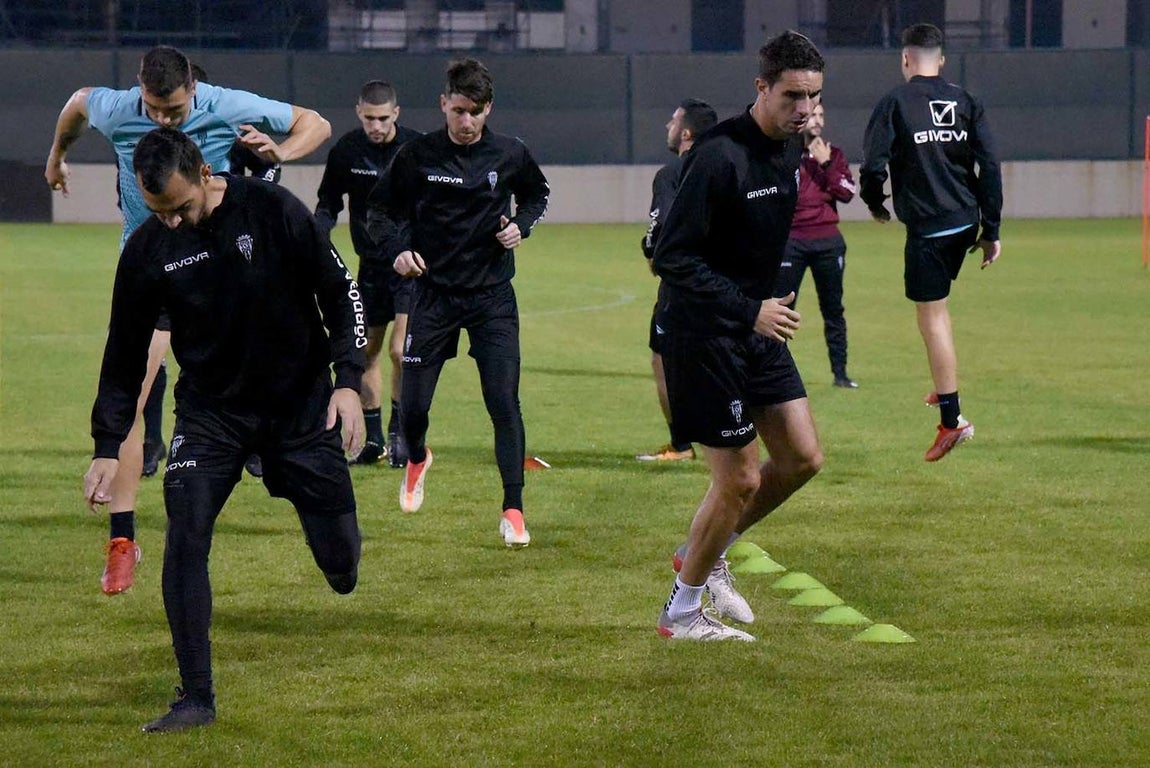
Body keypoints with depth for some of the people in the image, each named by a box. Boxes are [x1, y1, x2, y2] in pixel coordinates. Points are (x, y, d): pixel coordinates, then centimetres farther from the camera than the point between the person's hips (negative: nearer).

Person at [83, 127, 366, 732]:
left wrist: (349, 381, -14)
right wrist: (108, 446, 0)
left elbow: (341, 293, -5)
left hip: (301, 403, -1)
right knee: (184, 539, -17)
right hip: (210, 409, 1)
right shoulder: (147, 250, -8)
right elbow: (125, 354, 4)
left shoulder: (274, 211, -15)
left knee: (341, 562, -1)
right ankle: (195, 698, -8)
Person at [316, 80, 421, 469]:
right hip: (370, 265, 4)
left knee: (400, 350, -15)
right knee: (366, 351, 8)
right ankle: (373, 438, 20)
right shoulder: (345, 151, -2)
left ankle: (400, 433, -1)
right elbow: (328, 203, 10)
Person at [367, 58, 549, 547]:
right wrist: (396, 249, -14)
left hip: (493, 296, 0)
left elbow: (537, 194, 18)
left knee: (504, 403, -9)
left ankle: (513, 511, -3)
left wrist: (521, 224, -2)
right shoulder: (417, 156, -6)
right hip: (433, 293, 0)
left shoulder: (510, 155, -2)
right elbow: (381, 208, 4)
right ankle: (416, 459, 38)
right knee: (413, 405, 2)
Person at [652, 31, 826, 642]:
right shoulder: (720, 157, -23)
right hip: (705, 336, -9)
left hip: (759, 327, 9)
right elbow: (672, 258, -24)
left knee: (802, 458, 8)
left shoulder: (789, 150, 5)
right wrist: (748, 311, -26)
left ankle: (709, 555, 28)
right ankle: (681, 613, 13)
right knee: (740, 480, -4)